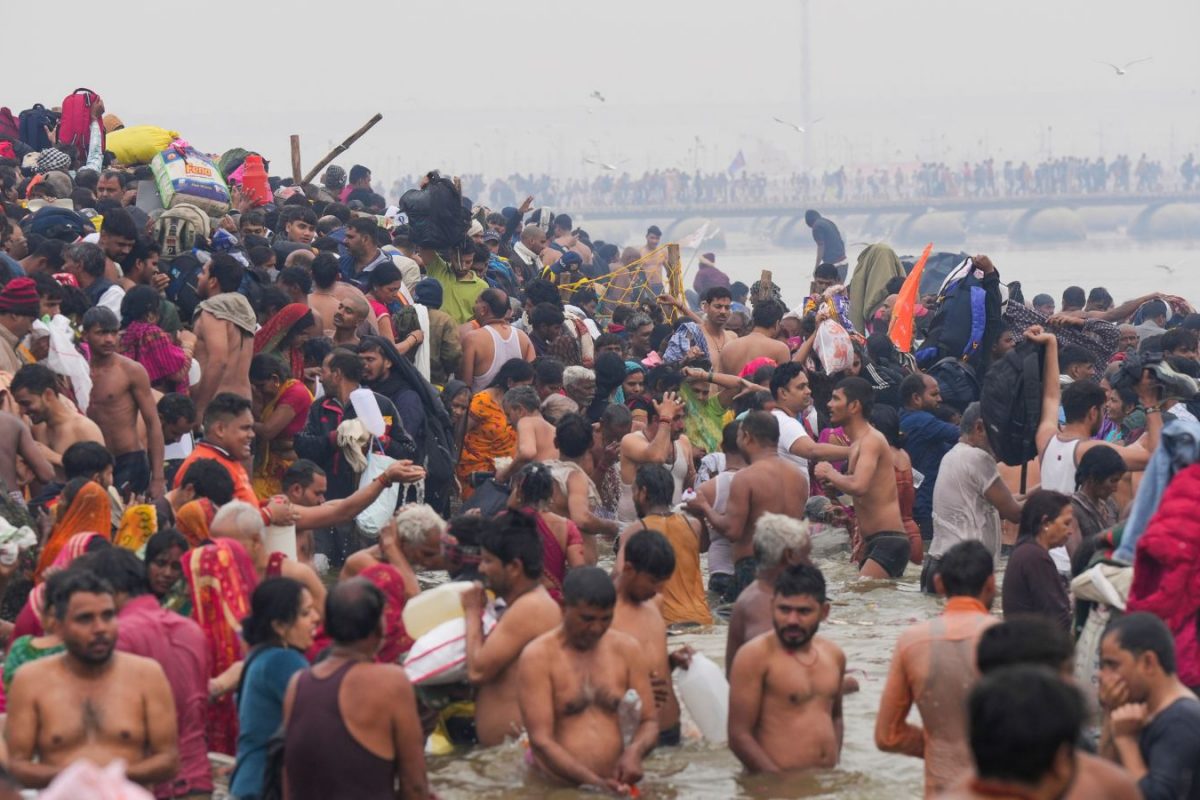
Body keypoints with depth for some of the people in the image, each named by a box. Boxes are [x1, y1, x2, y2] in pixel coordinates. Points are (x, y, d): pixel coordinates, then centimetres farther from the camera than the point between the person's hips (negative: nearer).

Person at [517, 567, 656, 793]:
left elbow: (649, 722, 12)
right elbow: (541, 741, -10)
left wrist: (635, 751, -10)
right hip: (553, 789, -3)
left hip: (616, 786, 3)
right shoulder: (538, 656, -4)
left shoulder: (626, 648, 9)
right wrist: (594, 782, -20)